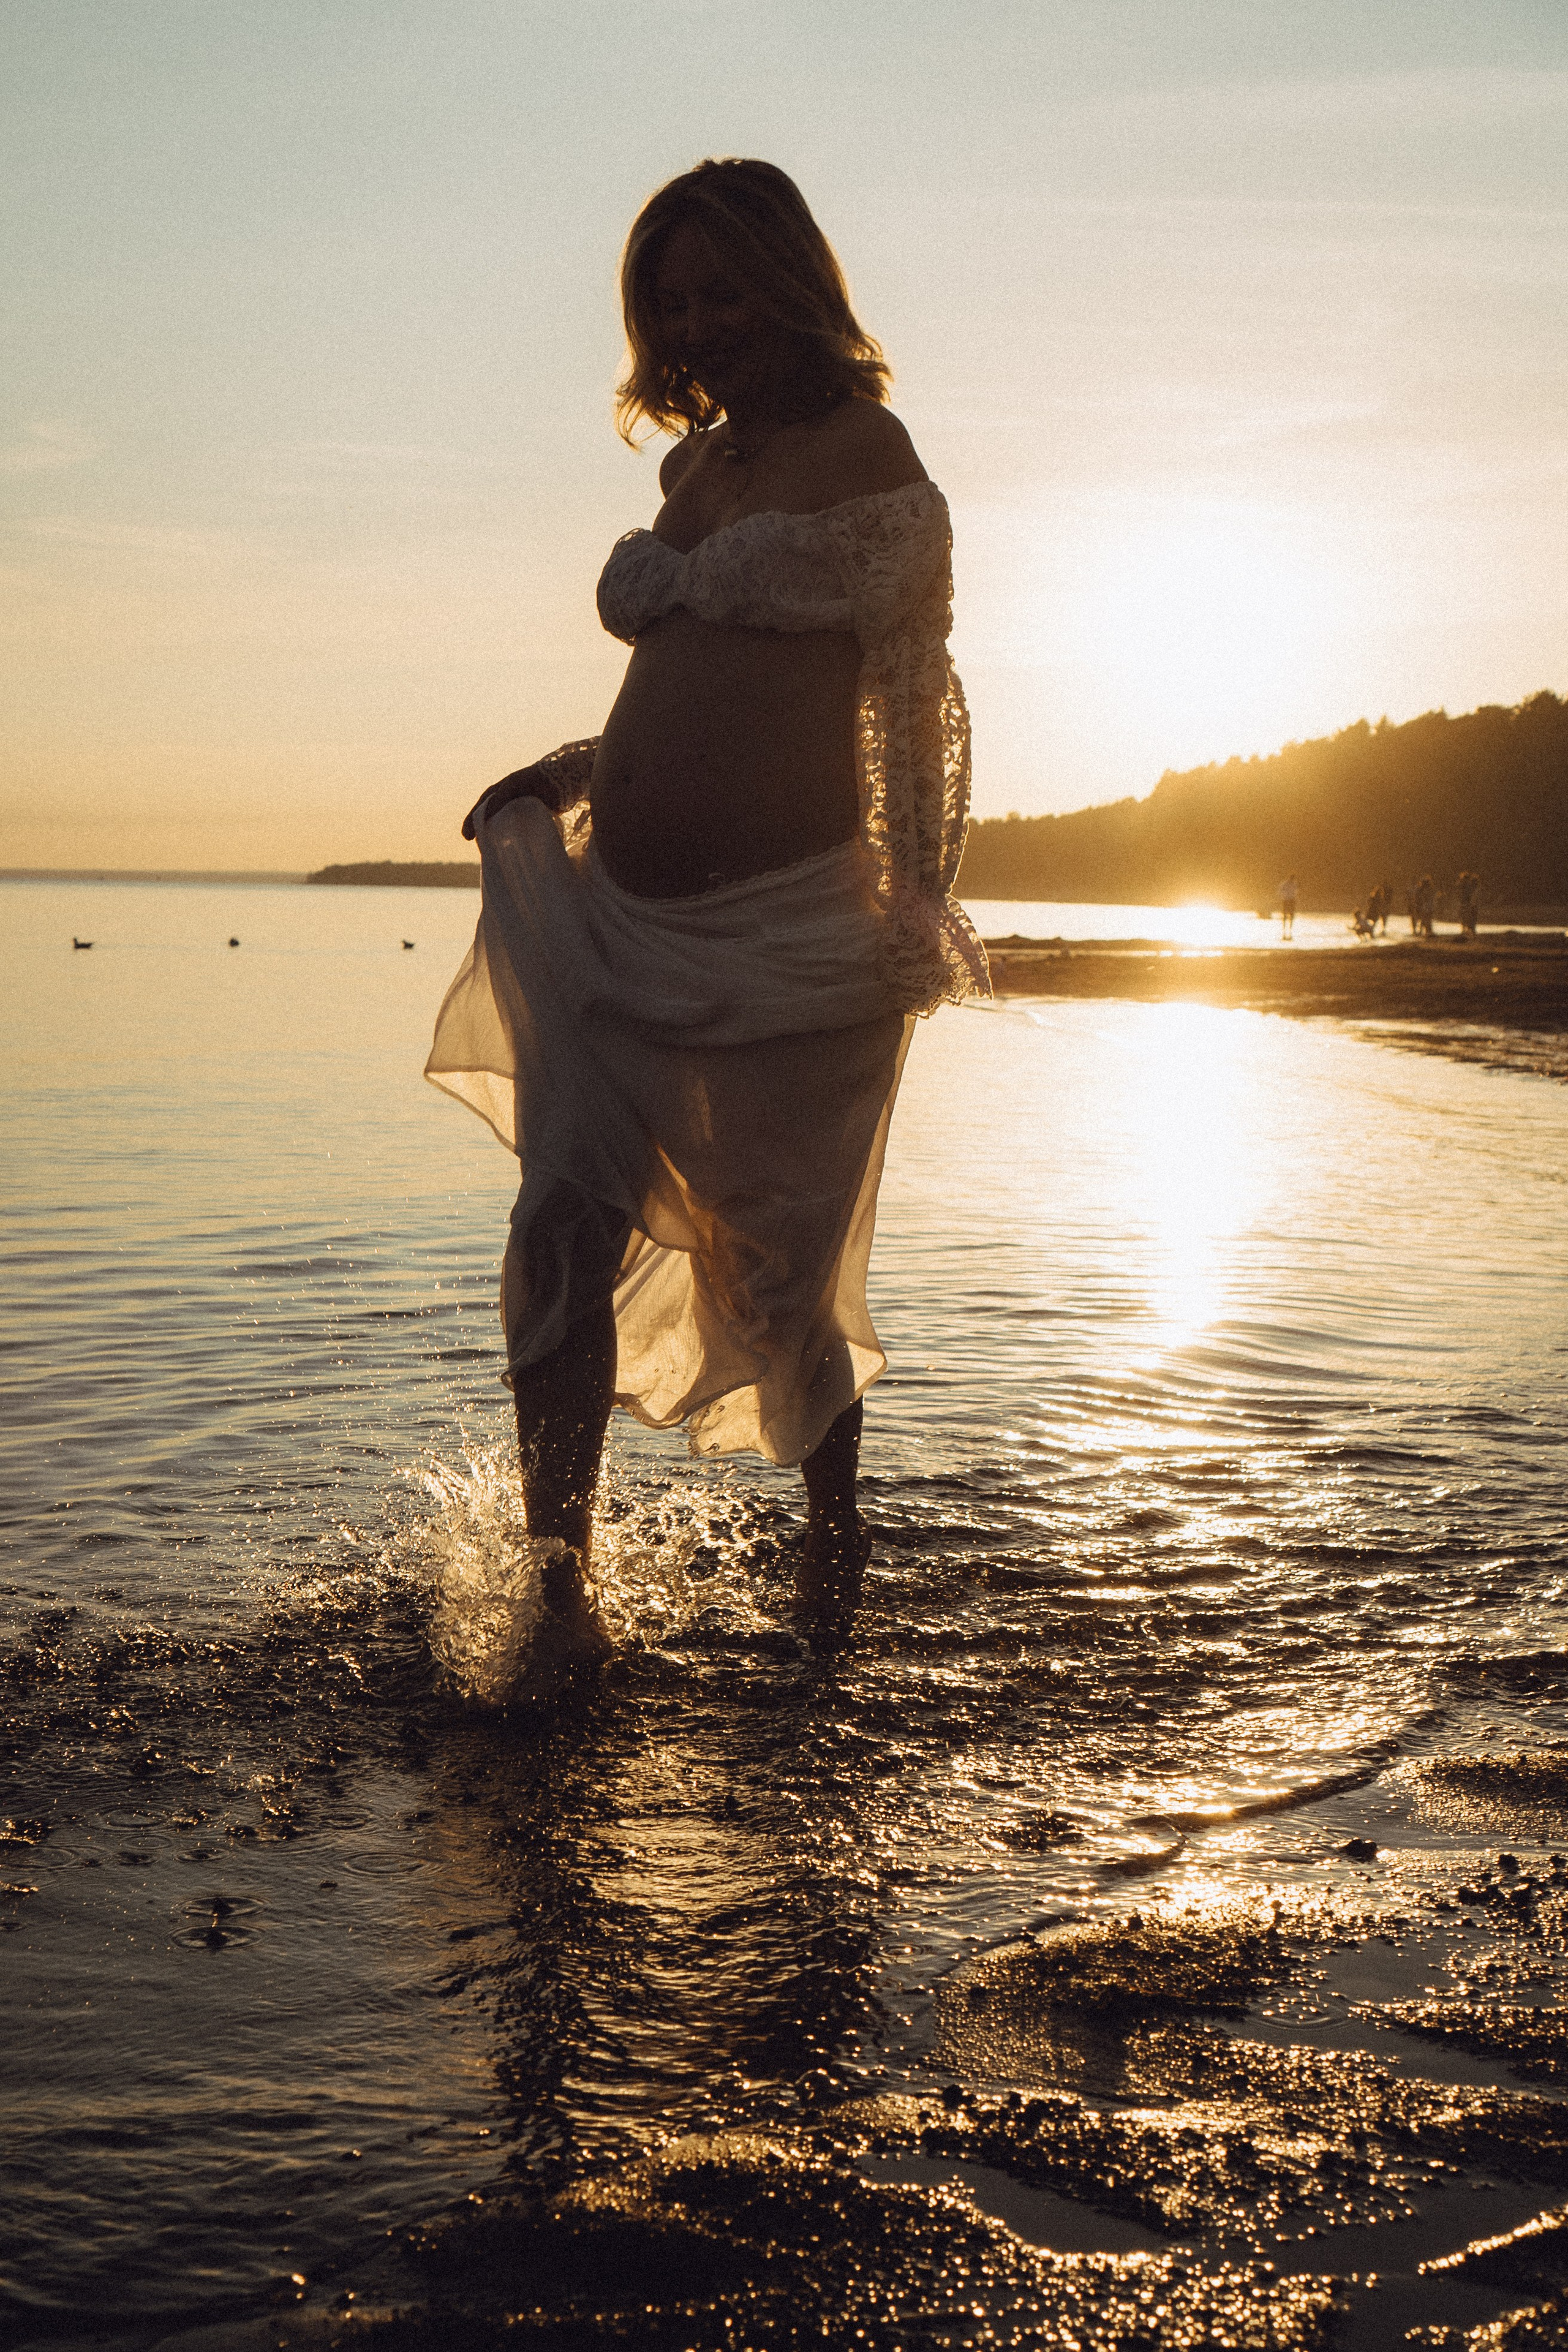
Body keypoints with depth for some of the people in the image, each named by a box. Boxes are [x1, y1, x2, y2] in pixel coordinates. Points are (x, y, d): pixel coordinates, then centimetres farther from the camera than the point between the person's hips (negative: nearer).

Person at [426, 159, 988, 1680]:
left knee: (775, 1269, 4)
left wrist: (916, 915, -13)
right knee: (566, 1227, -7)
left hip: (784, 927, -6)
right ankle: (562, 1579, -1)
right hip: (620, 912, 6)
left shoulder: (866, 455, -3)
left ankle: (832, 1526, 30)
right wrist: (596, 765, 12)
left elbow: (913, 702, -6)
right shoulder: (698, 463, 17)